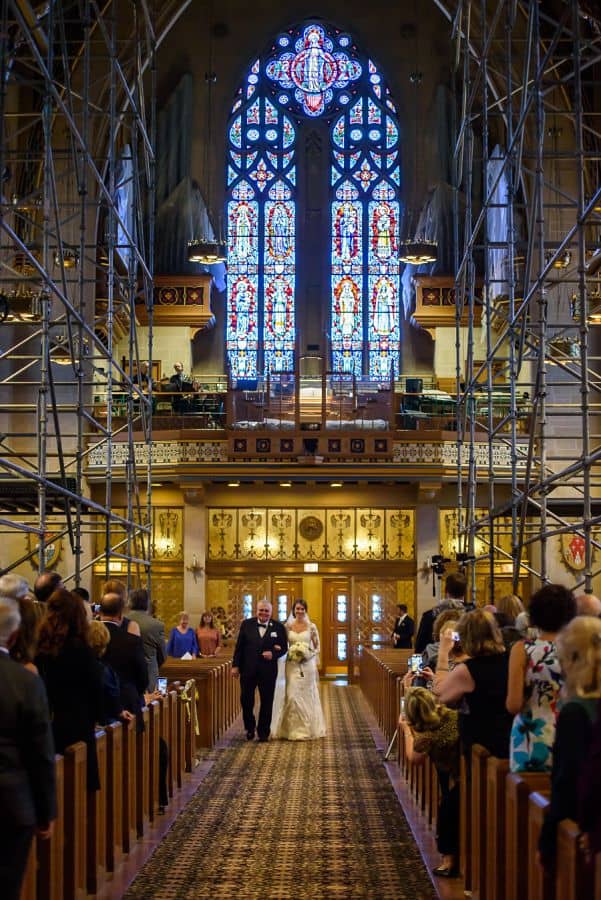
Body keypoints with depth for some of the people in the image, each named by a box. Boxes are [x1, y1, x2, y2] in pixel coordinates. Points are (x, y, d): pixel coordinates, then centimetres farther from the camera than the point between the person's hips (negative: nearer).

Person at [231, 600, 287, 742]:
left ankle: (263, 732, 16)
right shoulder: (247, 624, 2)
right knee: (246, 700, 3)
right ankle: (250, 728, 23)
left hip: (268, 670, 0)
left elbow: (284, 647, 3)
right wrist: (235, 665, -2)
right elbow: (239, 646, 3)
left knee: (267, 702, 5)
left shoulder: (278, 627, 1)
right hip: (248, 670, 0)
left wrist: (273, 654, -17)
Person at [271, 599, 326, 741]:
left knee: (306, 696, 2)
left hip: (307, 665, -1)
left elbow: (317, 648, 5)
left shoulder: (311, 627, 2)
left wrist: (308, 655, -11)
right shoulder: (288, 626, 5)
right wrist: (289, 653, -11)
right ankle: (293, 729, 2)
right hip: (292, 665, 1)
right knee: (292, 696, -6)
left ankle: (307, 729, 10)